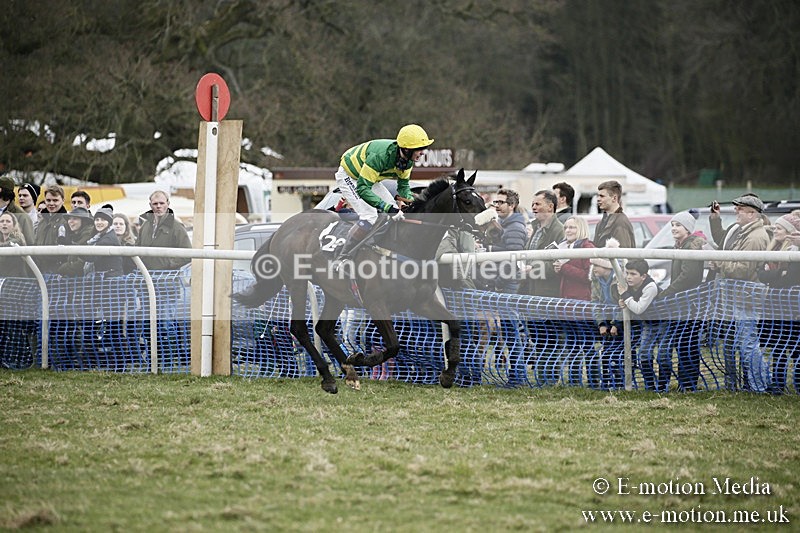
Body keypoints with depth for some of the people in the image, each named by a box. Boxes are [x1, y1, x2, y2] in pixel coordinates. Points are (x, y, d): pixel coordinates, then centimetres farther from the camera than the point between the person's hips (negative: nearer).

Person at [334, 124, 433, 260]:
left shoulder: (408, 159, -16)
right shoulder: (380, 156, -40)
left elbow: (403, 185, 0)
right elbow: (362, 189, -40)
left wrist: (412, 202, -21)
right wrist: (387, 207, -46)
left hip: (370, 178, 8)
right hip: (349, 176, -8)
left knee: (396, 211, 0)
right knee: (370, 217, -23)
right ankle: (343, 258, -15)